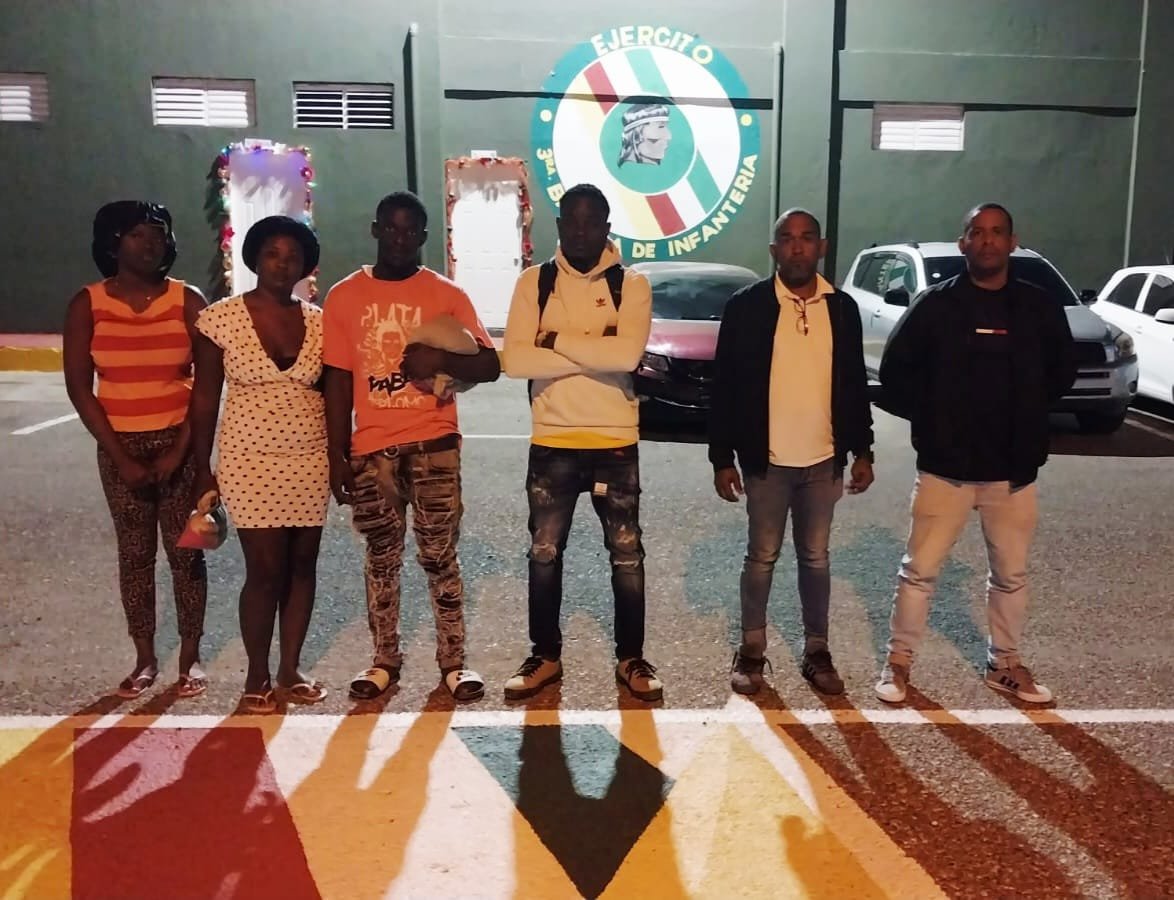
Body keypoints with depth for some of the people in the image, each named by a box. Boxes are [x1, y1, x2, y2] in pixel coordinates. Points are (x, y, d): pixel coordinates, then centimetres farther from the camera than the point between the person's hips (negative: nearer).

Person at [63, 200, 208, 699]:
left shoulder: (187, 300, -2)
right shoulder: (87, 304, -1)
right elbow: (78, 386, -3)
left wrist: (181, 450, -11)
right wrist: (119, 456, -8)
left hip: (180, 441, -1)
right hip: (119, 445, 1)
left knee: (185, 550, 1)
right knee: (134, 553, 6)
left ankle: (190, 656, 14)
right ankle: (145, 658, 18)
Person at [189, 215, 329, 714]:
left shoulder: (317, 320, 4)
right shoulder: (221, 317, -4)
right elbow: (205, 398, -1)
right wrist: (202, 468, -3)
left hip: (310, 459, 3)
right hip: (250, 459, -3)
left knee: (302, 564, 7)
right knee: (266, 569, -3)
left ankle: (291, 669, 21)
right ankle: (257, 676, 15)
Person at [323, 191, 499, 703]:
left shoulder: (446, 295, 3)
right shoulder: (344, 296, 7)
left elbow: (490, 366, 0)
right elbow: (338, 381, 7)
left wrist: (441, 360, -19)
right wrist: (337, 457, 2)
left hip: (434, 443, -1)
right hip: (371, 447, 2)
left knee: (440, 556, 3)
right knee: (382, 559, 10)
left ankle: (453, 662, 13)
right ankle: (385, 661, 21)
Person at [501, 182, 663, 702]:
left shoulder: (631, 285, -1)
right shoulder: (534, 282, 2)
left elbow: (627, 353, -19)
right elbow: (515, 359, -12)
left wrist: (557, 339, -14)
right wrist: (595, 353, -15)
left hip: (615, 442, -1)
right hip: (551, 442, 1)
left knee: (627, 555, 7)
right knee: (544, 554, 10)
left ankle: (631, 659, 23)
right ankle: (545, 657, 26)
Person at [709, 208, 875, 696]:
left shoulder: (842, 308, 4)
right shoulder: (746, 306, -5)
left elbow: (855, 385, 10)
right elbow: (726, 387, -5)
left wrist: (862, 451, 6)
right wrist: (723, 458, -7)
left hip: (824, 459, 3)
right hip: (767, 460, -2)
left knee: (816, 558, 12)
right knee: (762, 558, 8)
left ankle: (816, 652, 25)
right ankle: (751, 650, 22)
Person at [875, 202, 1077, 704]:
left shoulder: (1040, 308, 3)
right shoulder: (936, 304, -4)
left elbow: (1062, 372, 15)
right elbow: (895, 372, 0)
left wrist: (1025, 414, 7)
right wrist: (932, 419, -2)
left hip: (1014, 468, 3)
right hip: (946, 465, -2)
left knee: (1011, 573, 14)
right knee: (920, 569, 3)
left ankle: (1005, 664, 31)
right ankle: (899, 661, 18)